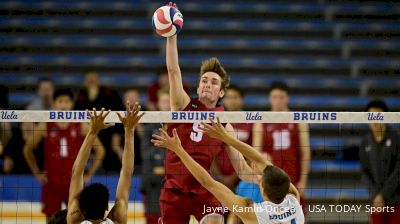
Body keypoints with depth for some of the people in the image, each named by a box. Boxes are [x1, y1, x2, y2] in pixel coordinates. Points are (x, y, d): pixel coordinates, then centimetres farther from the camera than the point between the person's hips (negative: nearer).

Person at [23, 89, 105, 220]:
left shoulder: (81, 127, -2)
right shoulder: (45, 127, -1)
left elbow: (100, 150, 6)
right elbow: (28, 149, 11)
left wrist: (89, 174, 2)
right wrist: (37, 173, 7)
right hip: (51, 183, 0)